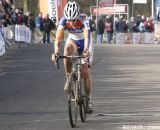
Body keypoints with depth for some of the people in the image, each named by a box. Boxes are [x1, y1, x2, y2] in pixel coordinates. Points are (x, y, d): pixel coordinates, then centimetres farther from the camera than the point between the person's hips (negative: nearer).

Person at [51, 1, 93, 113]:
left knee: (85, 71, -11)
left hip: (84, 42, -1)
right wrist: (56, 51, -53)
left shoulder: (84, 19, -33)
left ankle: (89, 99, 3)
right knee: (68, 49, -36)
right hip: (72, 41, 1)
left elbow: (87, 36, -46)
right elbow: (58, 38, -35)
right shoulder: (63, 20, -27)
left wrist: (86, 49, -64)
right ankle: (68, 78, -21)